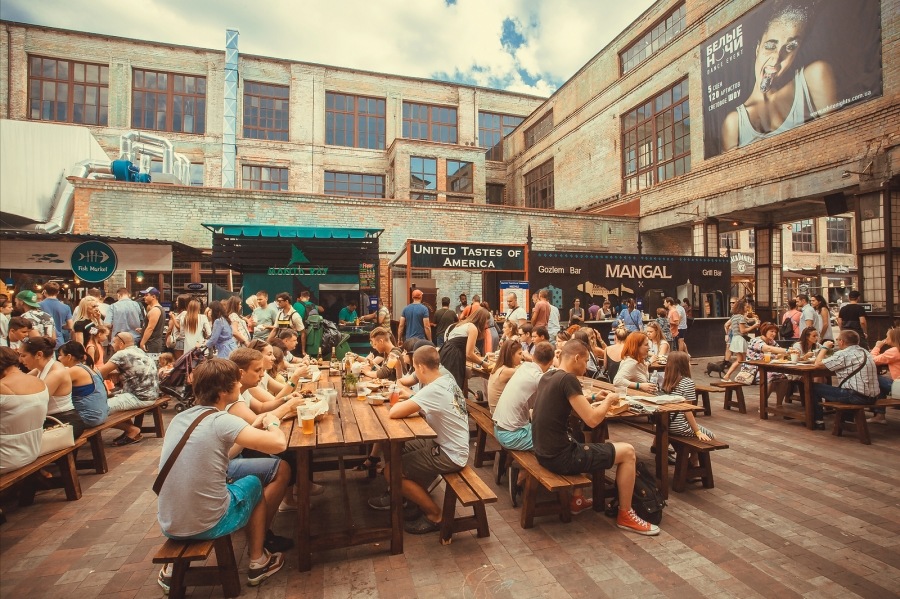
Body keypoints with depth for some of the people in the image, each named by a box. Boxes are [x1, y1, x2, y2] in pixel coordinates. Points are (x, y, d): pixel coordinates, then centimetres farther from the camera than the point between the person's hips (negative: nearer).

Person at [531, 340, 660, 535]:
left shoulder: (547, 377, 7)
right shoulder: (568, 379, -19)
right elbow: (592, 420, -19)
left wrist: (592, 398, 17)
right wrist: (608, 401, -1)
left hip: (544, 452, 9)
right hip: (559, 457, -9)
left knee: (581, 447, 38)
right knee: (628, 452, 5)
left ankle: (577, 500, 39)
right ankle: (625, 515, 20)